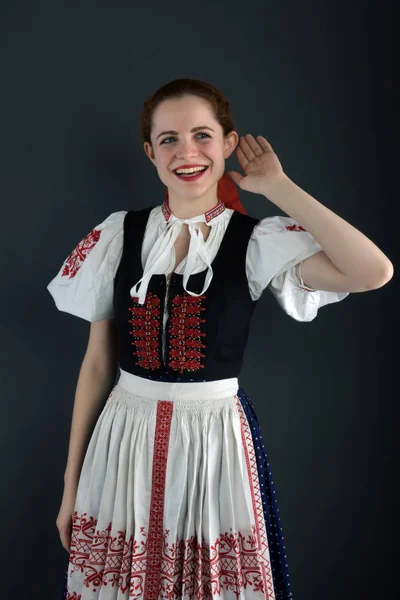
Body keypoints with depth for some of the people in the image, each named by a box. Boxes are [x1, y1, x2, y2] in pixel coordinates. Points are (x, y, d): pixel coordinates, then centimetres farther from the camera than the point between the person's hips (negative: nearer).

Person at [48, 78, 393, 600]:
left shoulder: (258, 241, -8)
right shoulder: (118, 236, -1)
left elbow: (374, 272, -25)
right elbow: (97, 365, 3)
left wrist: (276, 186, -17)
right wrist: (71, 483, 7)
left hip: (216, 437, -1)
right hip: (125, 439, 2)